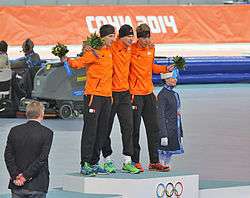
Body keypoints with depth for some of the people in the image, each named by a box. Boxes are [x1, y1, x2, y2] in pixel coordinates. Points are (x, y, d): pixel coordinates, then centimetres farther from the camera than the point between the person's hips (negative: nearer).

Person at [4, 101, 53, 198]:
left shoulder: (14, 131, 3)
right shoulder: (47, 133, -7)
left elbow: (8, 155, -2)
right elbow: (42, 158, -14)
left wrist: (16, 175, -6)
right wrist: (25, 176, -12)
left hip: (17, 185, 3)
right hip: (37, 186, -3)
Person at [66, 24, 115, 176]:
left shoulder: (110, 52, 14)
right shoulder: (94, 51, -9)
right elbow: (79, 63, -17)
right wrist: (68, 61, -34)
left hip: (107, 96, 8)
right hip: (94, 95, -8)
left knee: (102, 131, 9)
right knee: (90, 130, -8)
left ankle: (94, 163, 16)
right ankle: (85, 164, -8)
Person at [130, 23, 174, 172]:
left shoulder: (151, 48, 9)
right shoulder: (131, 49, -12)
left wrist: (165, 69, 15)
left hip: (148, 93, 7)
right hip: (135, 94, -7)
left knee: (154, 129, 8)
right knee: (135, 130, -1)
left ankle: (154, 161, 14)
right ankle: (135, 161, 8)